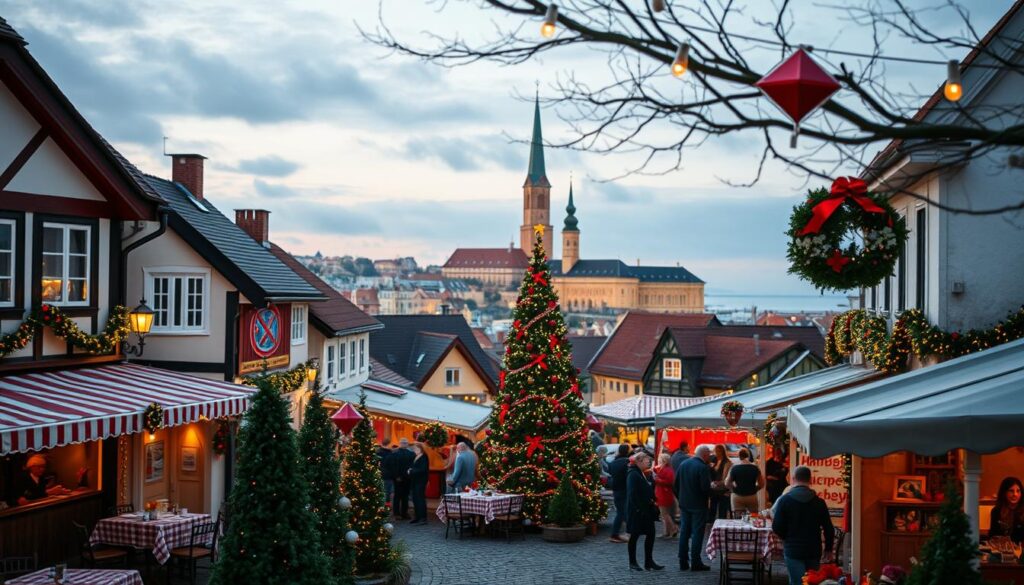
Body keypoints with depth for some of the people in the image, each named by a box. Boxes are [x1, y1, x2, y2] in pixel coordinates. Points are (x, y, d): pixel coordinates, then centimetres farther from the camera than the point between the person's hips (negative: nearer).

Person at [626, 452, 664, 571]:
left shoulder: (645, 474, 14)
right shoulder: (633, 475, -14)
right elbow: (632, 494, -20)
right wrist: (638, 508, -22)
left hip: (646, 510, 9)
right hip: (637, 511, -9)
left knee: (650, 535, 6)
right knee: (634, 536, 2)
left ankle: (649, 562, 12)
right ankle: (632, 562, 12)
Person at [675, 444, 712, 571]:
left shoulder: (683, 464, 5)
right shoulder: (703, 468, -16)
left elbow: (676, 484, 8)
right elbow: (706, 488, -21)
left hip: (684, 504, 6)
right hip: (698, 505, -6)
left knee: (684, 532, 10)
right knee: (697, 533, 0)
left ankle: (683, 562, 13)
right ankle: (695, 563, 1)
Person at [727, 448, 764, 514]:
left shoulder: (734, 468, -5)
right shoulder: (754, 468, -2)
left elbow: (727, 483, -4)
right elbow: (761, 484, 0)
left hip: (737, 497, 0)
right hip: (752, 496, 1)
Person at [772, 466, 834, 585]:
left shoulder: (785, 500, -8)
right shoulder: (819, 502, 0)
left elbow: (776, 527, -9)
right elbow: (828, 528, 2)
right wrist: (829, 550, 15)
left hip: (793, 550, -3)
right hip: (814, 550, 4)